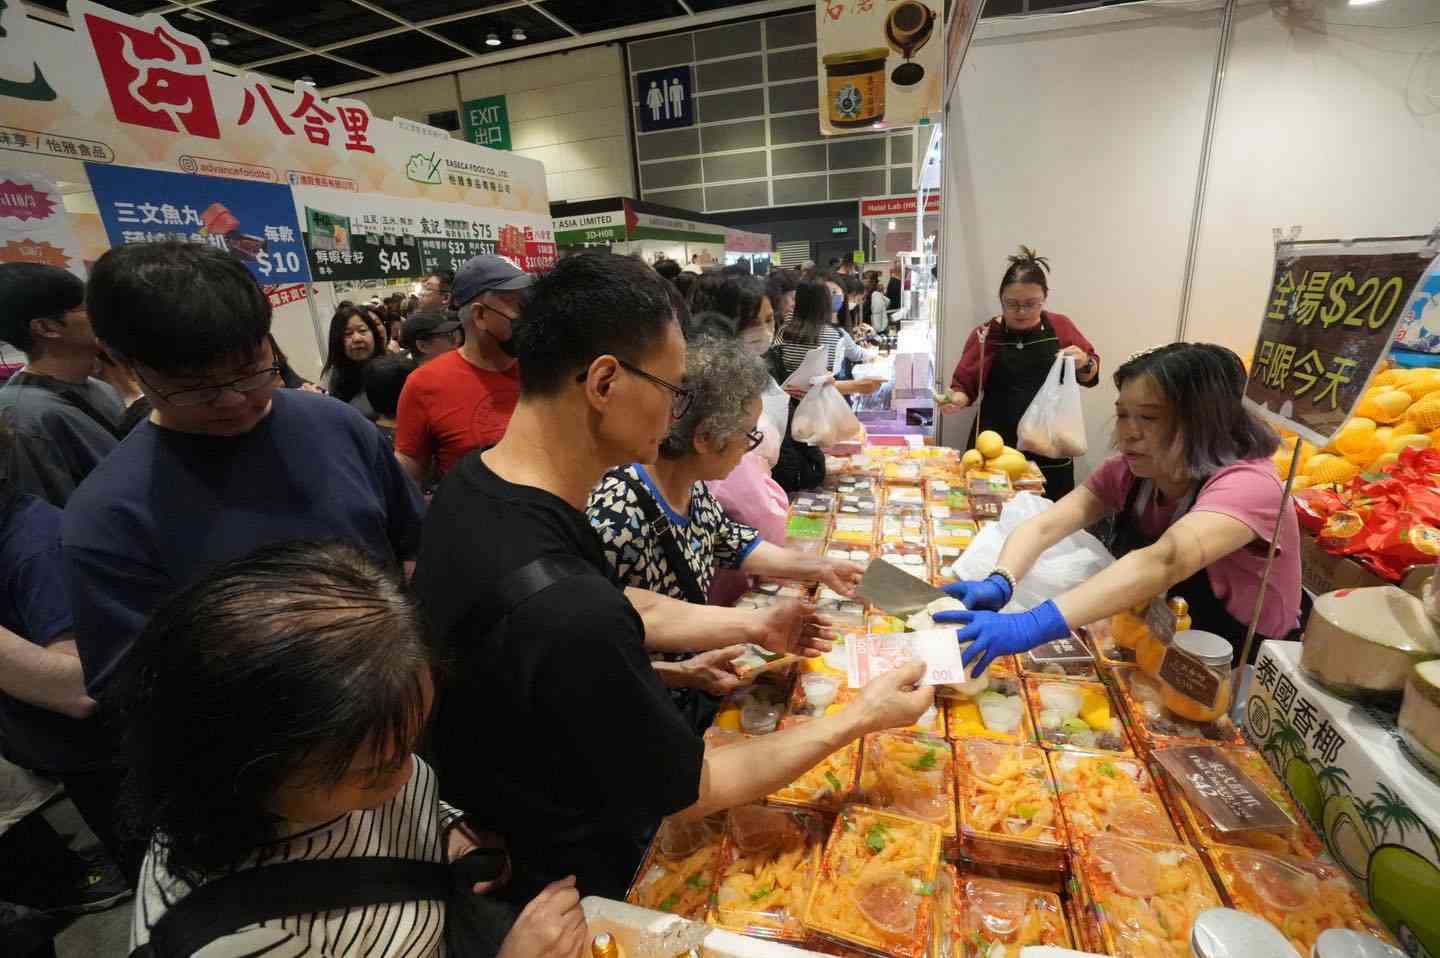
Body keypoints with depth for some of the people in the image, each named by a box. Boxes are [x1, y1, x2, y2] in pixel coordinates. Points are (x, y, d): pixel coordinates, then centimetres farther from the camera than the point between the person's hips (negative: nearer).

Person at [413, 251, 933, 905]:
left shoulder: (473, 482, -13)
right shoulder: (564, 613, -41)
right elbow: (692, 792, -24)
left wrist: (753, 625, -1)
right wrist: (859, 718, -14)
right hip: (572, 886, -7)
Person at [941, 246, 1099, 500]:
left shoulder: (1060, 327, 5)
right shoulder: (985, 335, 1)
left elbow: (1091, 375, 14)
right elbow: (965, 385, 3)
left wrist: (1083, 362, -8)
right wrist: (957, 400, -18)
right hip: (997, 447, -1)